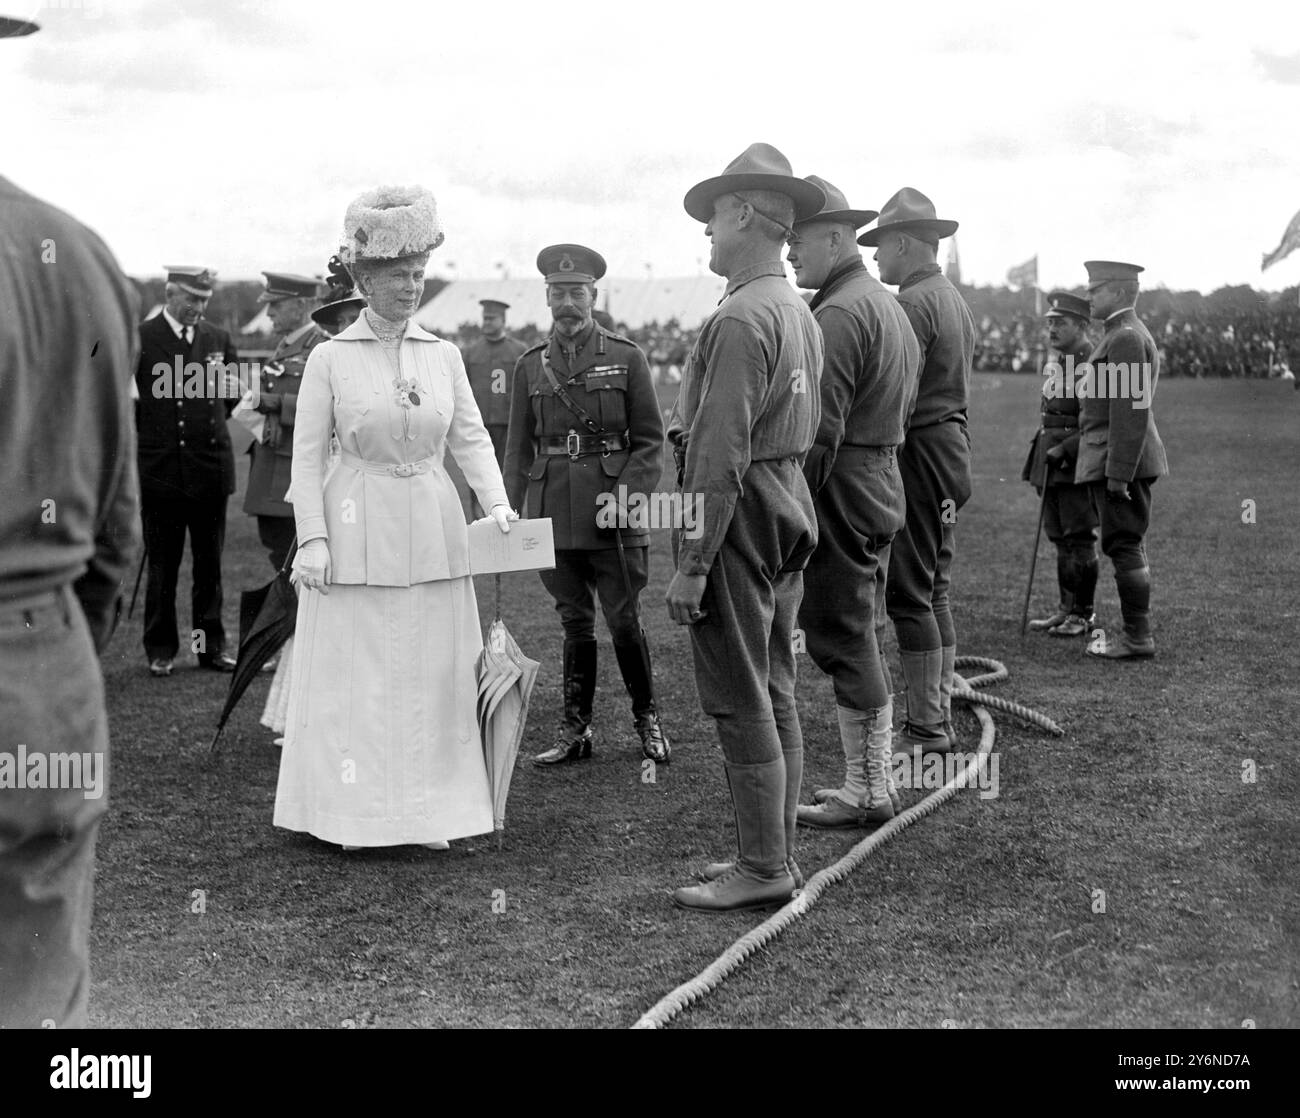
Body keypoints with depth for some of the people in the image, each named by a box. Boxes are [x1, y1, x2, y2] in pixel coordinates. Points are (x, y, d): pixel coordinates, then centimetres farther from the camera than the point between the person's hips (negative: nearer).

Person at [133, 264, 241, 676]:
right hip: (161, 468, -3)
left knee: (210, 564, 8)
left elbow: (233, 396, 21)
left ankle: (211, 646, 17)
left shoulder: (218, 339, 11)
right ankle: (160, 650, 13)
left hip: (210, 467, 3)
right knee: (162, 565, 4)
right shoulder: (140, 339, -1)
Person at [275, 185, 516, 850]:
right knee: (356, 675, 2)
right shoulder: (330, 358, -2)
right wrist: (312, 538, -9)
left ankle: (429, 810, 18)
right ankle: (355, 816, 14)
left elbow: (470, 438, 9)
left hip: (432, 534, 3)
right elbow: (306, 454, -2)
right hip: (358, 533, -3)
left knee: (433, 672, 7)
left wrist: (497, 503, -6)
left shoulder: (443, 355, 7)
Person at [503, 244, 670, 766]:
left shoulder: (626, 356, 1)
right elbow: (519, 448, 11)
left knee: (623, 621, 1)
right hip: (554, 514, 3)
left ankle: (647, 718, 21)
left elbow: (650, 440, 0)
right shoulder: (530, 365, 9)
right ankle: (576, 730, 19)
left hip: (612, 513, -2)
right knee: (575, 623, 9)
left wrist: (625, 494, -13)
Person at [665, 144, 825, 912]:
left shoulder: (740, 320, -18)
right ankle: (777, 851, 22)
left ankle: (764, 869, 2)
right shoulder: (801, 313, 13)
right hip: (791, 509, 10)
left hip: (741, 516, -10)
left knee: (741, 701, -3)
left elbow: (719, 455, -22)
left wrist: (692, 564, -19)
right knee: (777, 695, 14)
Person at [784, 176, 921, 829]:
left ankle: (865, 794, 4)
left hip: (840, 490, -10)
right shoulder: (890, 305, 17)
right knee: (865, 639, 16)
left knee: (842, 642, -3)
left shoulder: (838, 314, -16)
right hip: (882, 487, 10)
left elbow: (820, 431, -21)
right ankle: (877, 780, 24)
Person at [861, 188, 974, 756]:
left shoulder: (913, 304, -14)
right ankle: (940, 720, 21)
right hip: (954, 447, 10)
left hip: (919, 453, -10)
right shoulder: (955, 300, 17)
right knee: (934, 592, 14)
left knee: (908, 596, -5)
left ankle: (925, 730, -2)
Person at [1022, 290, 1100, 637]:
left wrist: (1066, 449, -19)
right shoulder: (1055, 364, 14)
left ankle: (1082, 614, 5)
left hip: (1079, 465, -8)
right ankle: (1066, 608, 20)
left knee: (1079, 540, -3)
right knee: (1060, 539, 12)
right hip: (1051, 465, 8)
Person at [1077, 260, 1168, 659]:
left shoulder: (1126, 338, -15)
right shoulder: (1125, 334, 19)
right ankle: (1136, 630, 18)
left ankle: (1137, 637, -5)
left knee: (1124, 547, -8)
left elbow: (1130, 409, -21)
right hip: (1118, 464, 11)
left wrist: (1118, 473, -23)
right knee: (1129, 547, 13)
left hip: (1121, 461, -11)